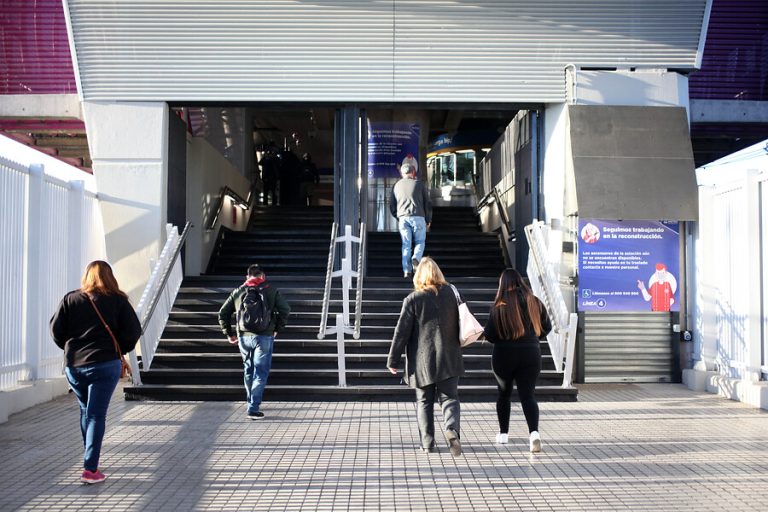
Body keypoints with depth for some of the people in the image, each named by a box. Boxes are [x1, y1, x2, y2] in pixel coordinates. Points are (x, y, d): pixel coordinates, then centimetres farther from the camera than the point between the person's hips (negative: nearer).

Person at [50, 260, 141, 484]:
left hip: (73, 365, 3)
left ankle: (91, 459, 28)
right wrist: (120, 350, 11)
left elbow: (56, 329, 3)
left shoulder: (70, 299, 6)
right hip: (105, 365, -3)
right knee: (97, 415, -3)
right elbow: (133, 330, -5)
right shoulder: (118, 300, 0)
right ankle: (90, 469, -9)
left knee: (86, 411, 20)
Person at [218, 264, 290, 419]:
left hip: (243, 337, 3)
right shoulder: (271, 291, 2)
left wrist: (229, 333, 15)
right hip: (264, 337, -3)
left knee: (248, 369, 21)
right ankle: (253, 408, -6)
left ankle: (251, 400, 34)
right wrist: (277, 329, 5)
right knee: (261, 372, 0)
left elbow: (223, 313, 10)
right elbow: (285, 309, -4)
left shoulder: (238, 292, 11)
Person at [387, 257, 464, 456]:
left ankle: (427, 442, 9)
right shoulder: (450, 293, 1)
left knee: (424, 402, 11)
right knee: (449, 398, 5)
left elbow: (401, 332, -7)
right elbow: (458, 322, 11)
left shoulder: (412, 299, -9)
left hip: (422, 361, -2)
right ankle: (452, 429, -21)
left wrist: (393, 360, -1)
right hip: (448, 358, 2)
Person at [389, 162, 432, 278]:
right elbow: (428, 203, 6)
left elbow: (391, 205, 14)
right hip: (418, 217, -2)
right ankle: (416, 258, -18)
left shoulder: (397, 185, 13)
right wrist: (428, 220, 15)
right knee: (420, 242, 11)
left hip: (403, 218, 2)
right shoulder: (419, 184, 6)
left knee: (406, 244, 5)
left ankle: (407, 271, -3)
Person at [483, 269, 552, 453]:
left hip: (504, 355, -2)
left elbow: (489, 334, -11)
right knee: (528, 395, 1)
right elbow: (547, 327, 9)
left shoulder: (499, 305, -10)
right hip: (531, 354, 2)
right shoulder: (534, 302, 0)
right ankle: (534, 432, -21)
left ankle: (503, 433, 27)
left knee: (504, 394, 18)